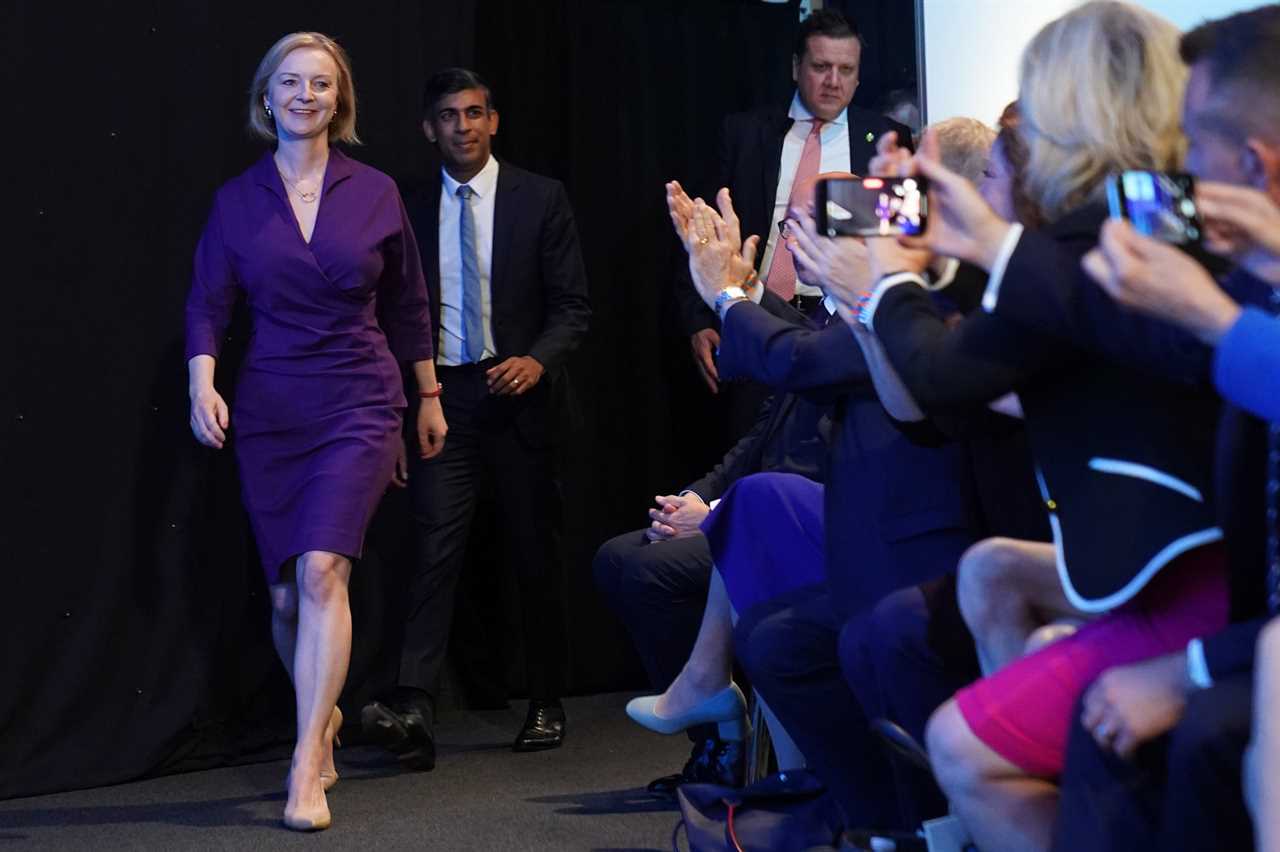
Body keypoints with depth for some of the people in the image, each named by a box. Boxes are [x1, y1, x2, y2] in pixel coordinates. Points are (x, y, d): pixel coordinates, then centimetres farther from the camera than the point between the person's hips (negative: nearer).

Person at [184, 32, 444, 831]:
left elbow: (408, 301, 10)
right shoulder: (237, 200, 3)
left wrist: (429, 396, 16)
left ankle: (307, 765, -16)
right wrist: (203, 383, -16)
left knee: (322, 569, -18)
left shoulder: (375, 193, 1)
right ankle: (323, 715, 34)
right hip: (270, 407, 2)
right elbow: (208, 302, 1)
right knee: (286, 593, 7)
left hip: (359, 404, -2)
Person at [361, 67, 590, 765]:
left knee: (534, 554, 7)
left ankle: (546, 705, 20)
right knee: (436, 546, -12)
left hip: (518, 396, -1)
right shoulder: (411, 210, 8)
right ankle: (414, 709, -20)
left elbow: (572, 306, 1)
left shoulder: (540, 199, 2)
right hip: (442, 397, 1)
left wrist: (537, 361, -17)